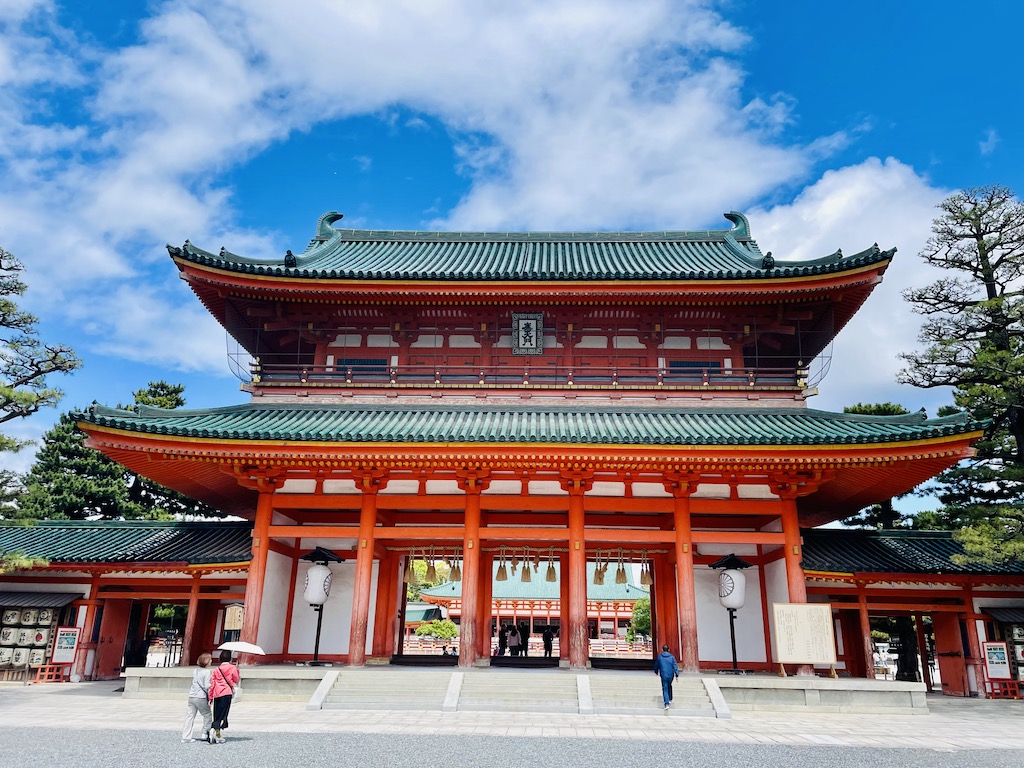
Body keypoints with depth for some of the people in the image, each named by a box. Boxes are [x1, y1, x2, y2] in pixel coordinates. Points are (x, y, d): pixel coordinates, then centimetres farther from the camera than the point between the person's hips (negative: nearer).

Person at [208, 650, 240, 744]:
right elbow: (236, 680, 8)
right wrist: (238, 672, 24)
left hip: (216, 694, 5)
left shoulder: (216, 670, 16)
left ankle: (218, 736, 7)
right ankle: (214, 730, -25)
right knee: (223, 714, -5)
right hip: (227, 693, -5)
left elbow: (212, 684, 11)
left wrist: (210, 697, 14)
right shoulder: (232, 668, 3)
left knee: (217, 714, 9)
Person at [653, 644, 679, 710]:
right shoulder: (672, 657, 0)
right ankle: (670, 699, 39)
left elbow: (656, 665, 11)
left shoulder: (659, 657, 0)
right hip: (671, 675, 2)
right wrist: (677, 675, -4)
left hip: (664, 675, -2)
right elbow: (675, 666, -5)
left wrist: (656, 672, 30)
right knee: (669, 686, 26)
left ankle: (666, 703, -13)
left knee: (665, 689, 0)